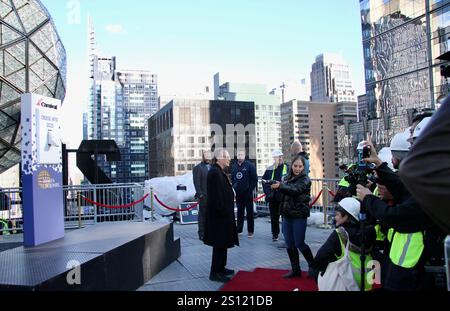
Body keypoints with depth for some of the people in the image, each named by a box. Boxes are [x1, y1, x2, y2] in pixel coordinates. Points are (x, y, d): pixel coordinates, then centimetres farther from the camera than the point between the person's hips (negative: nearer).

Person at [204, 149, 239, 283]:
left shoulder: (218, 172, 13)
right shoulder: (215, 173, -20)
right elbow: (216, 196, -24)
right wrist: (223, 211, -20)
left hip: (222, 216, 11)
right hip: (219, 216, -11)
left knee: (222, 244, 19)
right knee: (220, 244, -1)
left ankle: (220, 268, 31)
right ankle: (215, 272, 9)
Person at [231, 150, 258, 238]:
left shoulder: (250, 165, -5)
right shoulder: (234, 166, 9)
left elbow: (255, 179, -6)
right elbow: (232, 179, 18)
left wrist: (251, 189, -9)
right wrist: (234, 188, 8)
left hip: (247, 193, -5)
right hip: (238, 193, 5)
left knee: (250, 212, 1)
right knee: (239, 212, 11)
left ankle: (251, 231, 7)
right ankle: (239, 230, 19)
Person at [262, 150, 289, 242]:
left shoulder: (287, 168, -4)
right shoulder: (269, 169, 7)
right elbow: (264, 181, 12)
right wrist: (268, 192, 1)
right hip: (272, 197, 3)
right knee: (274, 217, 9)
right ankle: (275, 234, 20)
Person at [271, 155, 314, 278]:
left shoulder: (305, 180, -8)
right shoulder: (289, 178, 11)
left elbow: (295, 189, -29)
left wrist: (280, 186, -44)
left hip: (299, 215, -6)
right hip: (287, 214, 6)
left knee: (299, 243, 0)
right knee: (289, 244, 9)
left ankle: (313, 265, 24)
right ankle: (296, 270, 23)